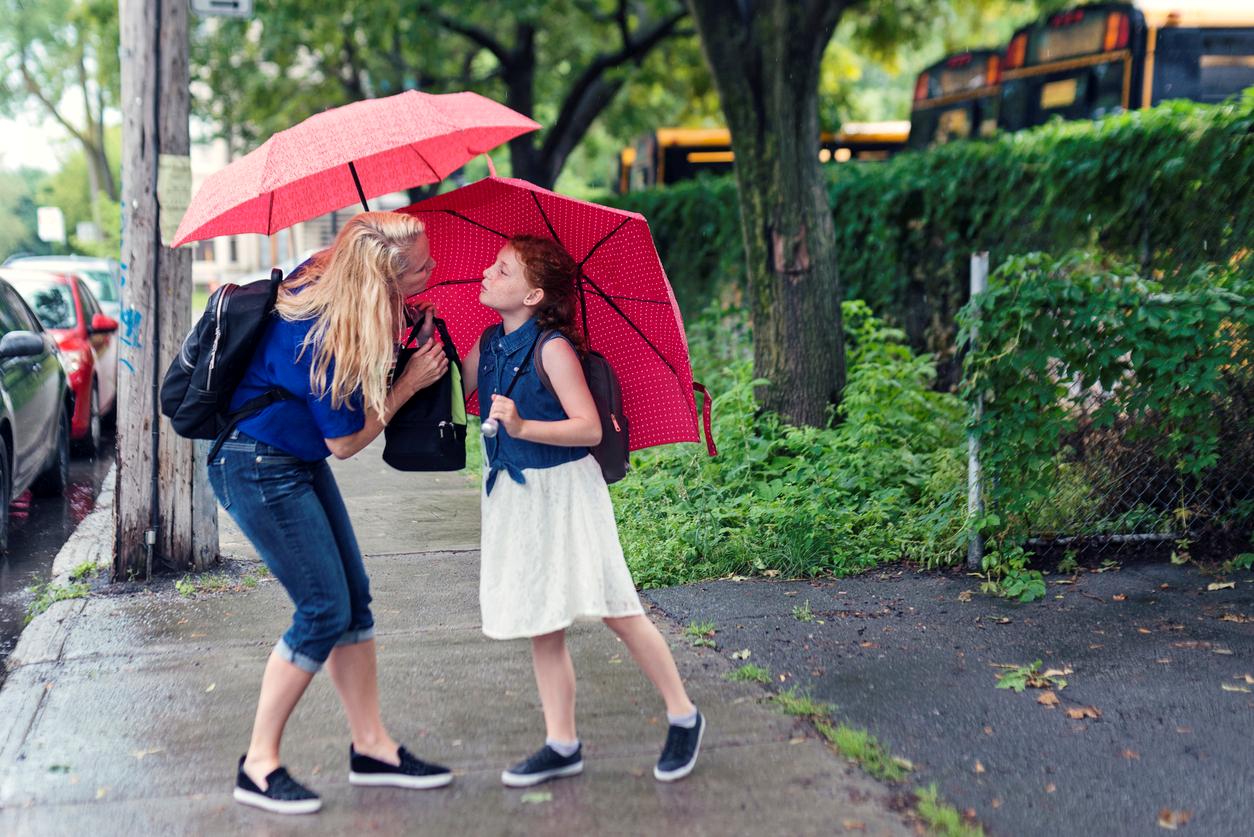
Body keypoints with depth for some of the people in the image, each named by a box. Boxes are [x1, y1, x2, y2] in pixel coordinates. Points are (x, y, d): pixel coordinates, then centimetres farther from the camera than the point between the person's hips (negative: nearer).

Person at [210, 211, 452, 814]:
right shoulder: (323, 339, -30)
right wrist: (412, 382, -11)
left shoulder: (323, 276, -6)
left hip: (299, 462, 10)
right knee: (325, 610, -7)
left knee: (354, 600, 9)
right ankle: (258, 767, 5)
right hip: (259, 470, -9)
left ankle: (371, 747, 19)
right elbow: (346, 442, -18)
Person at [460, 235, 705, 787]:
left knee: (616, 611, -2)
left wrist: (523, 426, -28)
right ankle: (561, 745, 19)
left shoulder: (552, 347, -15)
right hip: (515, 495, 7)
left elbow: (590, 429, -18)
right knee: (542, 627, 9)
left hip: (564, 491, -7)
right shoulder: (488, 343, 6)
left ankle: (683, 716, 14)